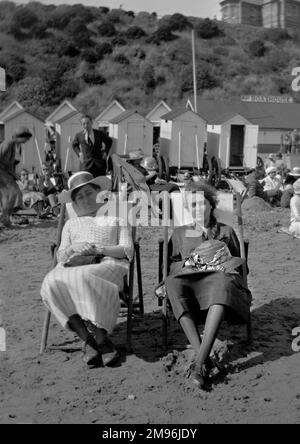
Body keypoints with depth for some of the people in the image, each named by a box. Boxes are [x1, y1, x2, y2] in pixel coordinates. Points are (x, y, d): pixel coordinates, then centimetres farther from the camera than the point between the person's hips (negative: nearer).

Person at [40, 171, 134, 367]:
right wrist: (73, 248, -4)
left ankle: (101, 339, -29)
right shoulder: (71, 224, 31)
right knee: (53, 282, -32)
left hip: (108, 264, -3)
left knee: (84, 279, -40)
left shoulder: (115, 217, 23)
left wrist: (98, 249, -8)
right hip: (73, 267, 3)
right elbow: (60, 256, 20)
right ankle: (86, 338, -31)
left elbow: (128, 250, 8)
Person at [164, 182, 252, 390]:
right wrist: (188, 262, 2)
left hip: (219, 276, -1)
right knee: (172, 283, -38)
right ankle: (203, 358, -45)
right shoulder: (180, 233, 28)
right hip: (188, 279, 1)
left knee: (223, 282, -42)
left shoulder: (226, 231, 27)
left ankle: (199, 360, -49)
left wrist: (223, 261, 2)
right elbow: (172, 265, 23)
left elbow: (238, 263, 24)